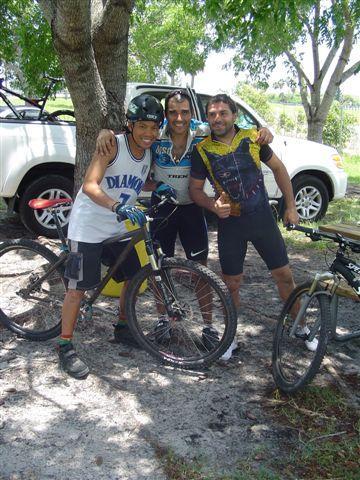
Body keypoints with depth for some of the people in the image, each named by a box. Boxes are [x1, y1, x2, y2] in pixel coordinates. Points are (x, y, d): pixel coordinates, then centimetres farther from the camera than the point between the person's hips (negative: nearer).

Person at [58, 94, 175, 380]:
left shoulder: (148, 153, 2)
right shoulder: (113, 145, -19)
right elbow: (90, 186, -30)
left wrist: (158, 187, -2)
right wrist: (118, 207, -47)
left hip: (119, 229, 7)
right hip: (88, 227, -7)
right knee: (78, 288, -3)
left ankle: (123, 328, 34)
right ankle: (65, 346, 13)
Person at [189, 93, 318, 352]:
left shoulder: (253, 138, -5)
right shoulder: (203, 150, -7)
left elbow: (278, 168, 6)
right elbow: (195, 189, 0)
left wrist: (291, 206, 4)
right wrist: (214, 205, -21)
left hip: (262, 217, 1)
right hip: (230, 222, -1)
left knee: (284, 276, 8)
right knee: (232, 284, 6)